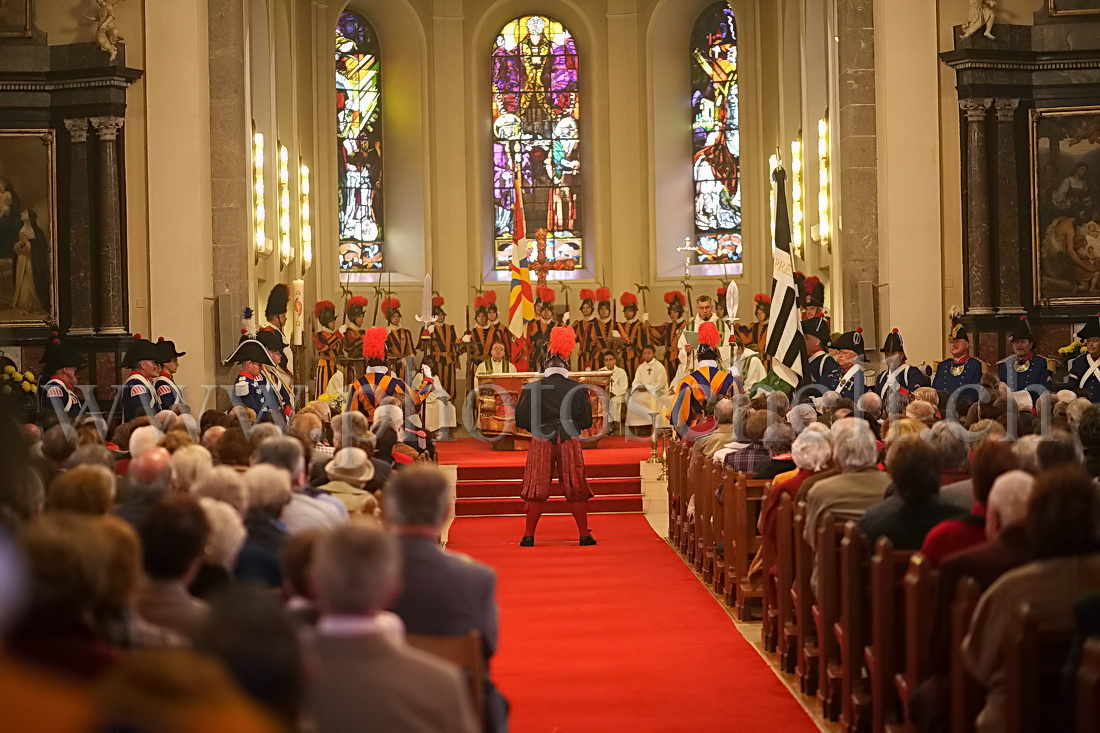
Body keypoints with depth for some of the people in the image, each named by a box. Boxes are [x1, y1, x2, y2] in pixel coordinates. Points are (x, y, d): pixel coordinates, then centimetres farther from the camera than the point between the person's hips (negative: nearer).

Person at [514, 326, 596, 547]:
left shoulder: (532, 388, -4)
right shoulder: (578, 389, -2)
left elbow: (521, 420, -3)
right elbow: (586, 421, 2)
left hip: (541, 442, 0)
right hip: (569, 443, 0)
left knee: (537, 488, 7)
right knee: (575, 488, 9)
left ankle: (529, 535, 7)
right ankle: (584, 534, 9)